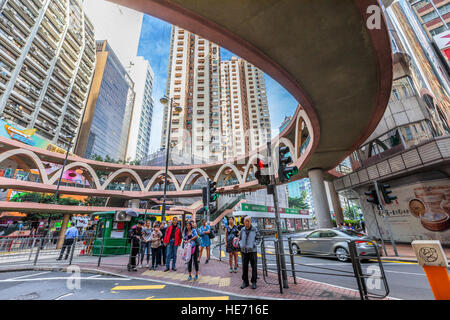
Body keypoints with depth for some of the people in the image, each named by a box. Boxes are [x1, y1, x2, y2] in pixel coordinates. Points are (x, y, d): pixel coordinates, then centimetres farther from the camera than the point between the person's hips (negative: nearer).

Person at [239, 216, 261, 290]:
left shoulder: (255, 230, -7)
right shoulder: (242, 230, 1)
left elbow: (259, 239, -2)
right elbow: (240, 239, 12)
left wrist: (253, 245, -12)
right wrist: (241, 245, -5)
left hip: (252, 251, -2)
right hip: (244, 251, 3)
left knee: (254, 267, 6)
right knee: (244, 267, 11)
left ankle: (254, 282, 22)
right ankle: (245, 281, 27)